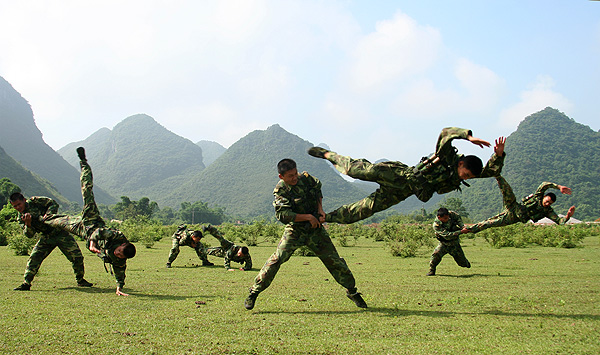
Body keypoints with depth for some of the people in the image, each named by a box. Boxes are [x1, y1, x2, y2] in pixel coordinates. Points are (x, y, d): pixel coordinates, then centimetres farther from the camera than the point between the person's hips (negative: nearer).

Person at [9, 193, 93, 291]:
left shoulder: (35, 201, -9)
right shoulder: (21, 217, 3)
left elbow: (54, 204, -10)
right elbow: (29, 235, -3)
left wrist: (48, 214, -27)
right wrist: (28, 223, -22)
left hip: (60, 232, -4)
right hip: (46, 238, 4)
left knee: (77, 257, -6)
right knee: (34, 258, -10)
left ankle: (80, 280, 13)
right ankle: (26, 283, -2)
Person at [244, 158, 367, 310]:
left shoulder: (306, 178, -3)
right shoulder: (281, 190, -15)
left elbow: (318, 190, 17)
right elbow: (282, 215, -25)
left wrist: (320, 208, 1)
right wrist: (308, 217, -24)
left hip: (316, 229, 3)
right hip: (295, 230, -3)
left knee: (334, 260, 4)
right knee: (277, 259, -17)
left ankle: (352, 291, 23)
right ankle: (254, 292, -5)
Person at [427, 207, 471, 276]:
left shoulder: (450, 214, -19)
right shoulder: (436, 225, -30)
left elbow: (458, 217, 4)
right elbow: (448, 236, -35)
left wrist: (462, 226, -12)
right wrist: (461, 232, -38)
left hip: (454, 243, 3)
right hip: (444, 244, -3)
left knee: (463, 262, 11)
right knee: (436, 254, -30)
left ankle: (467, 264, 49)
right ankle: (432, 270, -9)